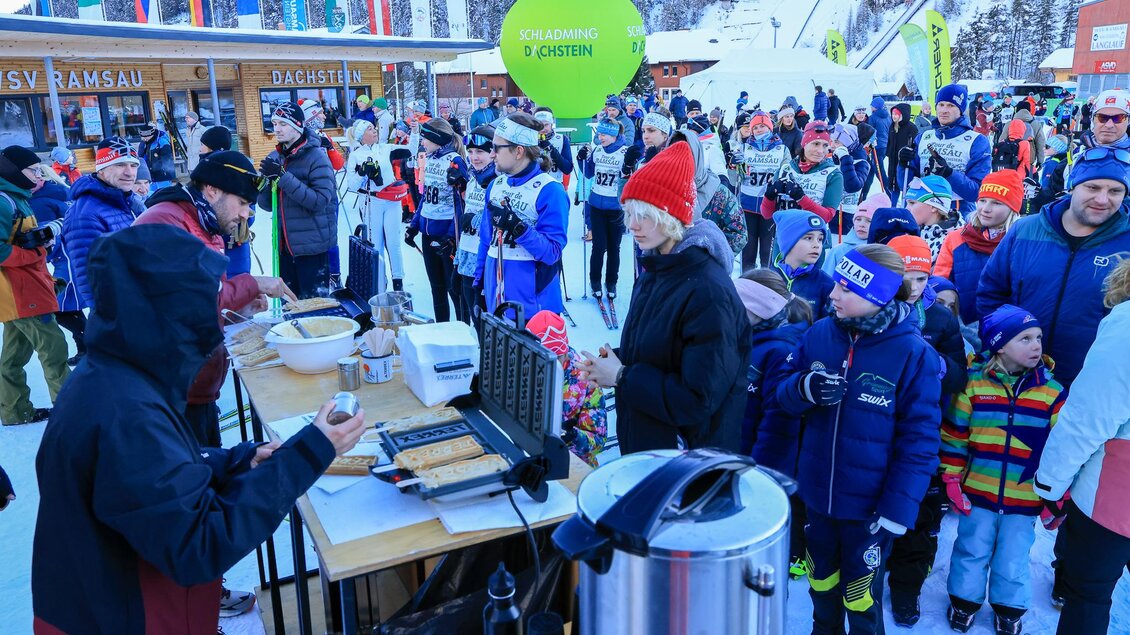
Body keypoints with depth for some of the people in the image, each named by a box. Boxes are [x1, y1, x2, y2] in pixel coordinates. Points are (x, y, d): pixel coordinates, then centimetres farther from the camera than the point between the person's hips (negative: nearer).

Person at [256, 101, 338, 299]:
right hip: (284, 245, 6)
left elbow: (320, 200, -22)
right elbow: (267, 205, 10)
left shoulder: (316, 156, -10)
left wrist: (283, 177, -24)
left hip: (312, 247, -6)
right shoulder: (274, 158, 8)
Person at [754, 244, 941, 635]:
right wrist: (803, 388, -23)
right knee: (821, 585, 25)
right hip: (816, 493, 4)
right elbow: (780, 400, 0)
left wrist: (895, 511, -18)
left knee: (860, 601, 16)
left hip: (867, 505, -4)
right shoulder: (820, 334, -5)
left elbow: (919, 441, -14)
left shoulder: (914, 354, -17)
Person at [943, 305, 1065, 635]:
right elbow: (954, 437, -2)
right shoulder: (973, 384, -8)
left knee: (1012, 564, 13)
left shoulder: (1052, 392, -6)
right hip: (977, 493, 0)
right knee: (971, 554, 16)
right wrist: (951, 480, -3)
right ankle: (965, 601, 39)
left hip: (1025, 500, 0)